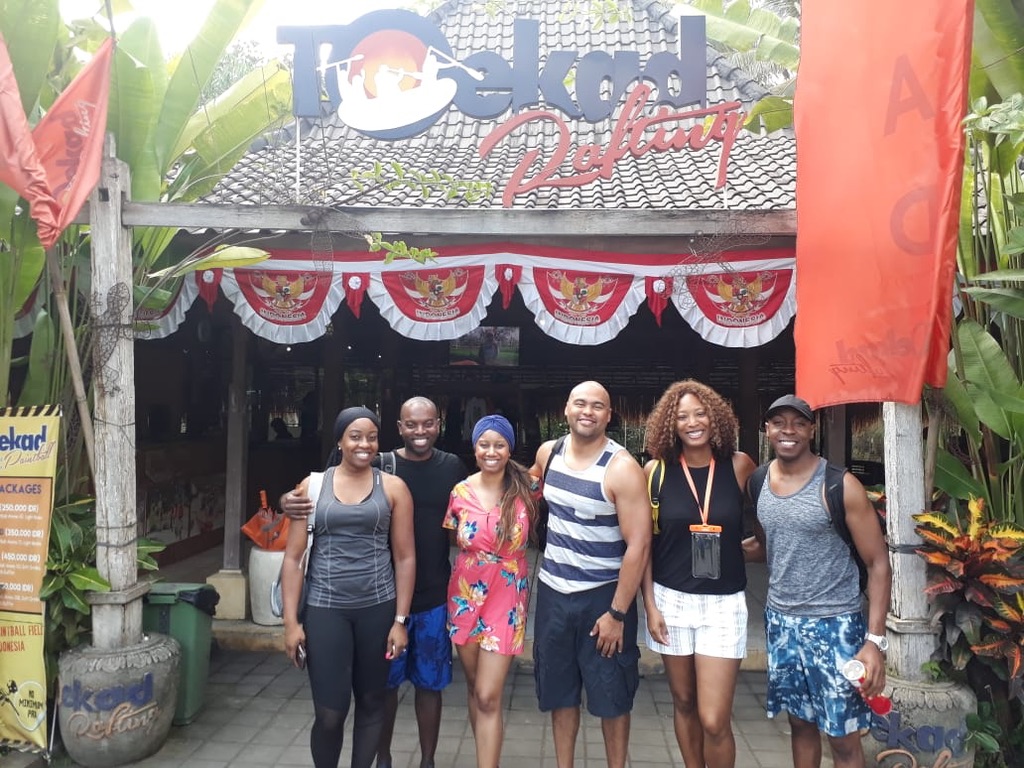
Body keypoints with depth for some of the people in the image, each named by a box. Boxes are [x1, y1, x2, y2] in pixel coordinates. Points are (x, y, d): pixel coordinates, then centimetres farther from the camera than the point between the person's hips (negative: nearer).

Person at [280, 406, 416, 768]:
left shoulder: (393, 488, 1)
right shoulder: (312, 486, 1)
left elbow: (405, 558, 2)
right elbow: (293, 558, 1)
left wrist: (400, 620, -2)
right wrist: (291, 622, -3)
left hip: (377, 608, 1)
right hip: (325, 608, -1)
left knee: (371, 703, 12)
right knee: (329, 713, 0)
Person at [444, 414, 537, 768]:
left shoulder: (525, 488, -9)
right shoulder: (461, 492, -3)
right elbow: (450, 539, 9)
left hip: (506, 598, -3)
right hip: (466, 596, 3)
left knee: (488, 697, -5)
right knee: (475, 689, 16)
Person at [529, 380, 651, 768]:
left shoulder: (622, 468, -18)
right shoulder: (548, 452, -1)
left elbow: (638, 545, -19)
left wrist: (617, 613, -19)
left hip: (603, 595, -5)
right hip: (552, 591, 5)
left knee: (610, 697, 10)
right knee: (559, 691, 17)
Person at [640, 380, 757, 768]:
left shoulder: (738, 465, -4)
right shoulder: (657, 469, -4)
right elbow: (643, 542, 0)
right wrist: (650, 605, -3)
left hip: (723, 604, -1)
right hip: (671, 600, 1)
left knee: (714, 720, -4)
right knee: (683, 703, 15)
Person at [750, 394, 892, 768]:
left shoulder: (840, 485, -13)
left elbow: (878, 563, -11)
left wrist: (875, 639, -16)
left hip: (833, 623, -4)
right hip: (780, 621, 5)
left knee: (843, 737, 5)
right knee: (800, 722, 18)